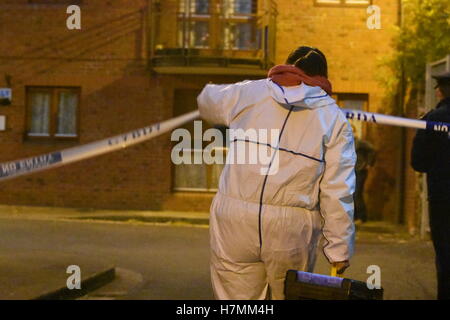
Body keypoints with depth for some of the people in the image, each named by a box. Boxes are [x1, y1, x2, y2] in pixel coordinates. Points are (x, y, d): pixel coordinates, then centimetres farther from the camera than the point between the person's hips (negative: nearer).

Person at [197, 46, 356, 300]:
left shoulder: (247, 93, 8)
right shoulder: (334, 119, 3)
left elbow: (207, 101, 30)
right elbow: (338, 193, -3)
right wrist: (340, 250, 1)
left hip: (234, 220, 1)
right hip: (292, 231, -1)